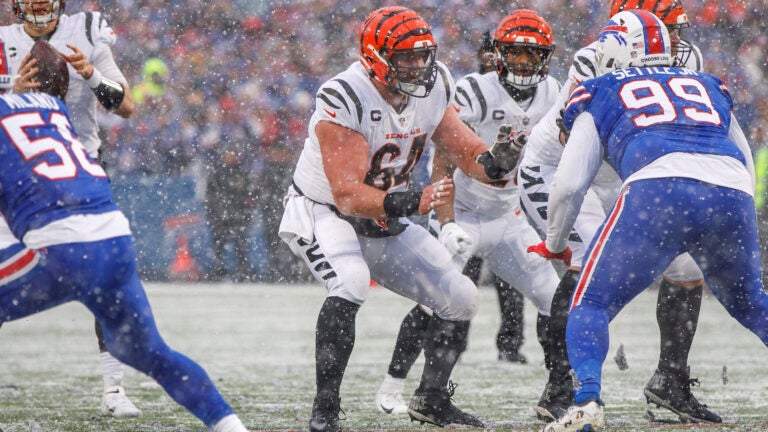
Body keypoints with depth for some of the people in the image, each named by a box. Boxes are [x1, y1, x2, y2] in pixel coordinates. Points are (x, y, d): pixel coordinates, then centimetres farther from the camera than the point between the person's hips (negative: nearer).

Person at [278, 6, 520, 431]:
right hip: (322, 213, -7)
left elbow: (462, 148, 0)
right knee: (351, 282, -36)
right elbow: (349, 195, -33)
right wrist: (411, 202, -48)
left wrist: (494, 161, -24)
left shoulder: (430, 89, -7)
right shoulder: (343, 101, -29)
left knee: (461, 297, 2)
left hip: (382, 221, 7)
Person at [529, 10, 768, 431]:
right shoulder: (709, 86, 34)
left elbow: (569, 183, 18)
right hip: (734, 196, 4)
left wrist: (554, 245, 34)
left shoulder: (600, 94, 24)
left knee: (591, 304, 7)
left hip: (659, 191, -4)